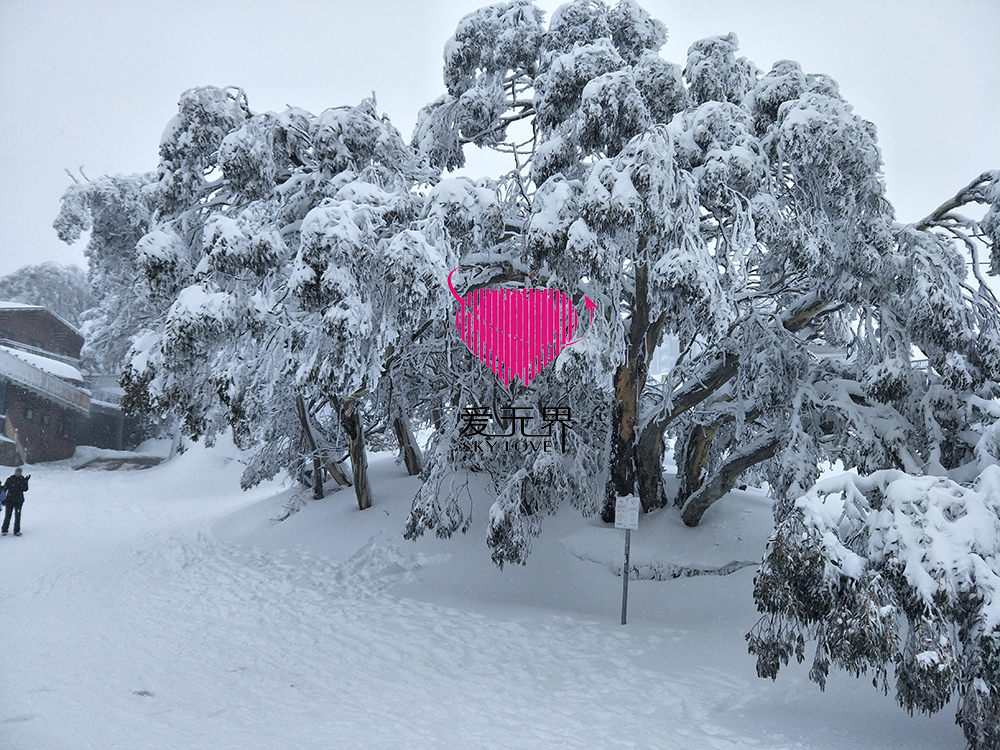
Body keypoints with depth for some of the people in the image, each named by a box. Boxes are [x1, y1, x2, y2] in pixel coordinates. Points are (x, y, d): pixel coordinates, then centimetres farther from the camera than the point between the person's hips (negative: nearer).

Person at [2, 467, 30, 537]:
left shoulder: (22, 480, 6)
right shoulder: (10, 479, -1)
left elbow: (25, 489, 1)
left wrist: (25, 481, -9)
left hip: (19, 500, 2)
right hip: (10, 499, -2)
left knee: (17, 516, 1)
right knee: (8, 515, -2)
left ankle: (16, 531, 7)